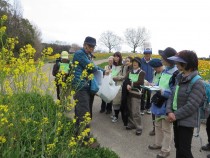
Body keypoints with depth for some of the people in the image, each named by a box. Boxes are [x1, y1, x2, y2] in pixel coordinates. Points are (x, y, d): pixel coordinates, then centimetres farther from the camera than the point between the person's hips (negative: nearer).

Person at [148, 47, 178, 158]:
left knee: (166, 128, 7)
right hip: (159, 102, 9)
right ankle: (158, 143, 40)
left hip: (167, 105, -9)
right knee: (158, 125, 22)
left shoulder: (175, 73, -22)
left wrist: (163, 92, -26)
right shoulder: (165, 70, 7)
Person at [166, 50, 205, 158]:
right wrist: (169, 112, -11)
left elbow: (191, 106, -23)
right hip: (177, 119, 8)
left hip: (187, 122, -8)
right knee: (178, 146, 22)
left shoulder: (197, 83, -19)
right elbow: (172, 96, 5)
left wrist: (176, 115, -16)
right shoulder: (179, 79, 7)